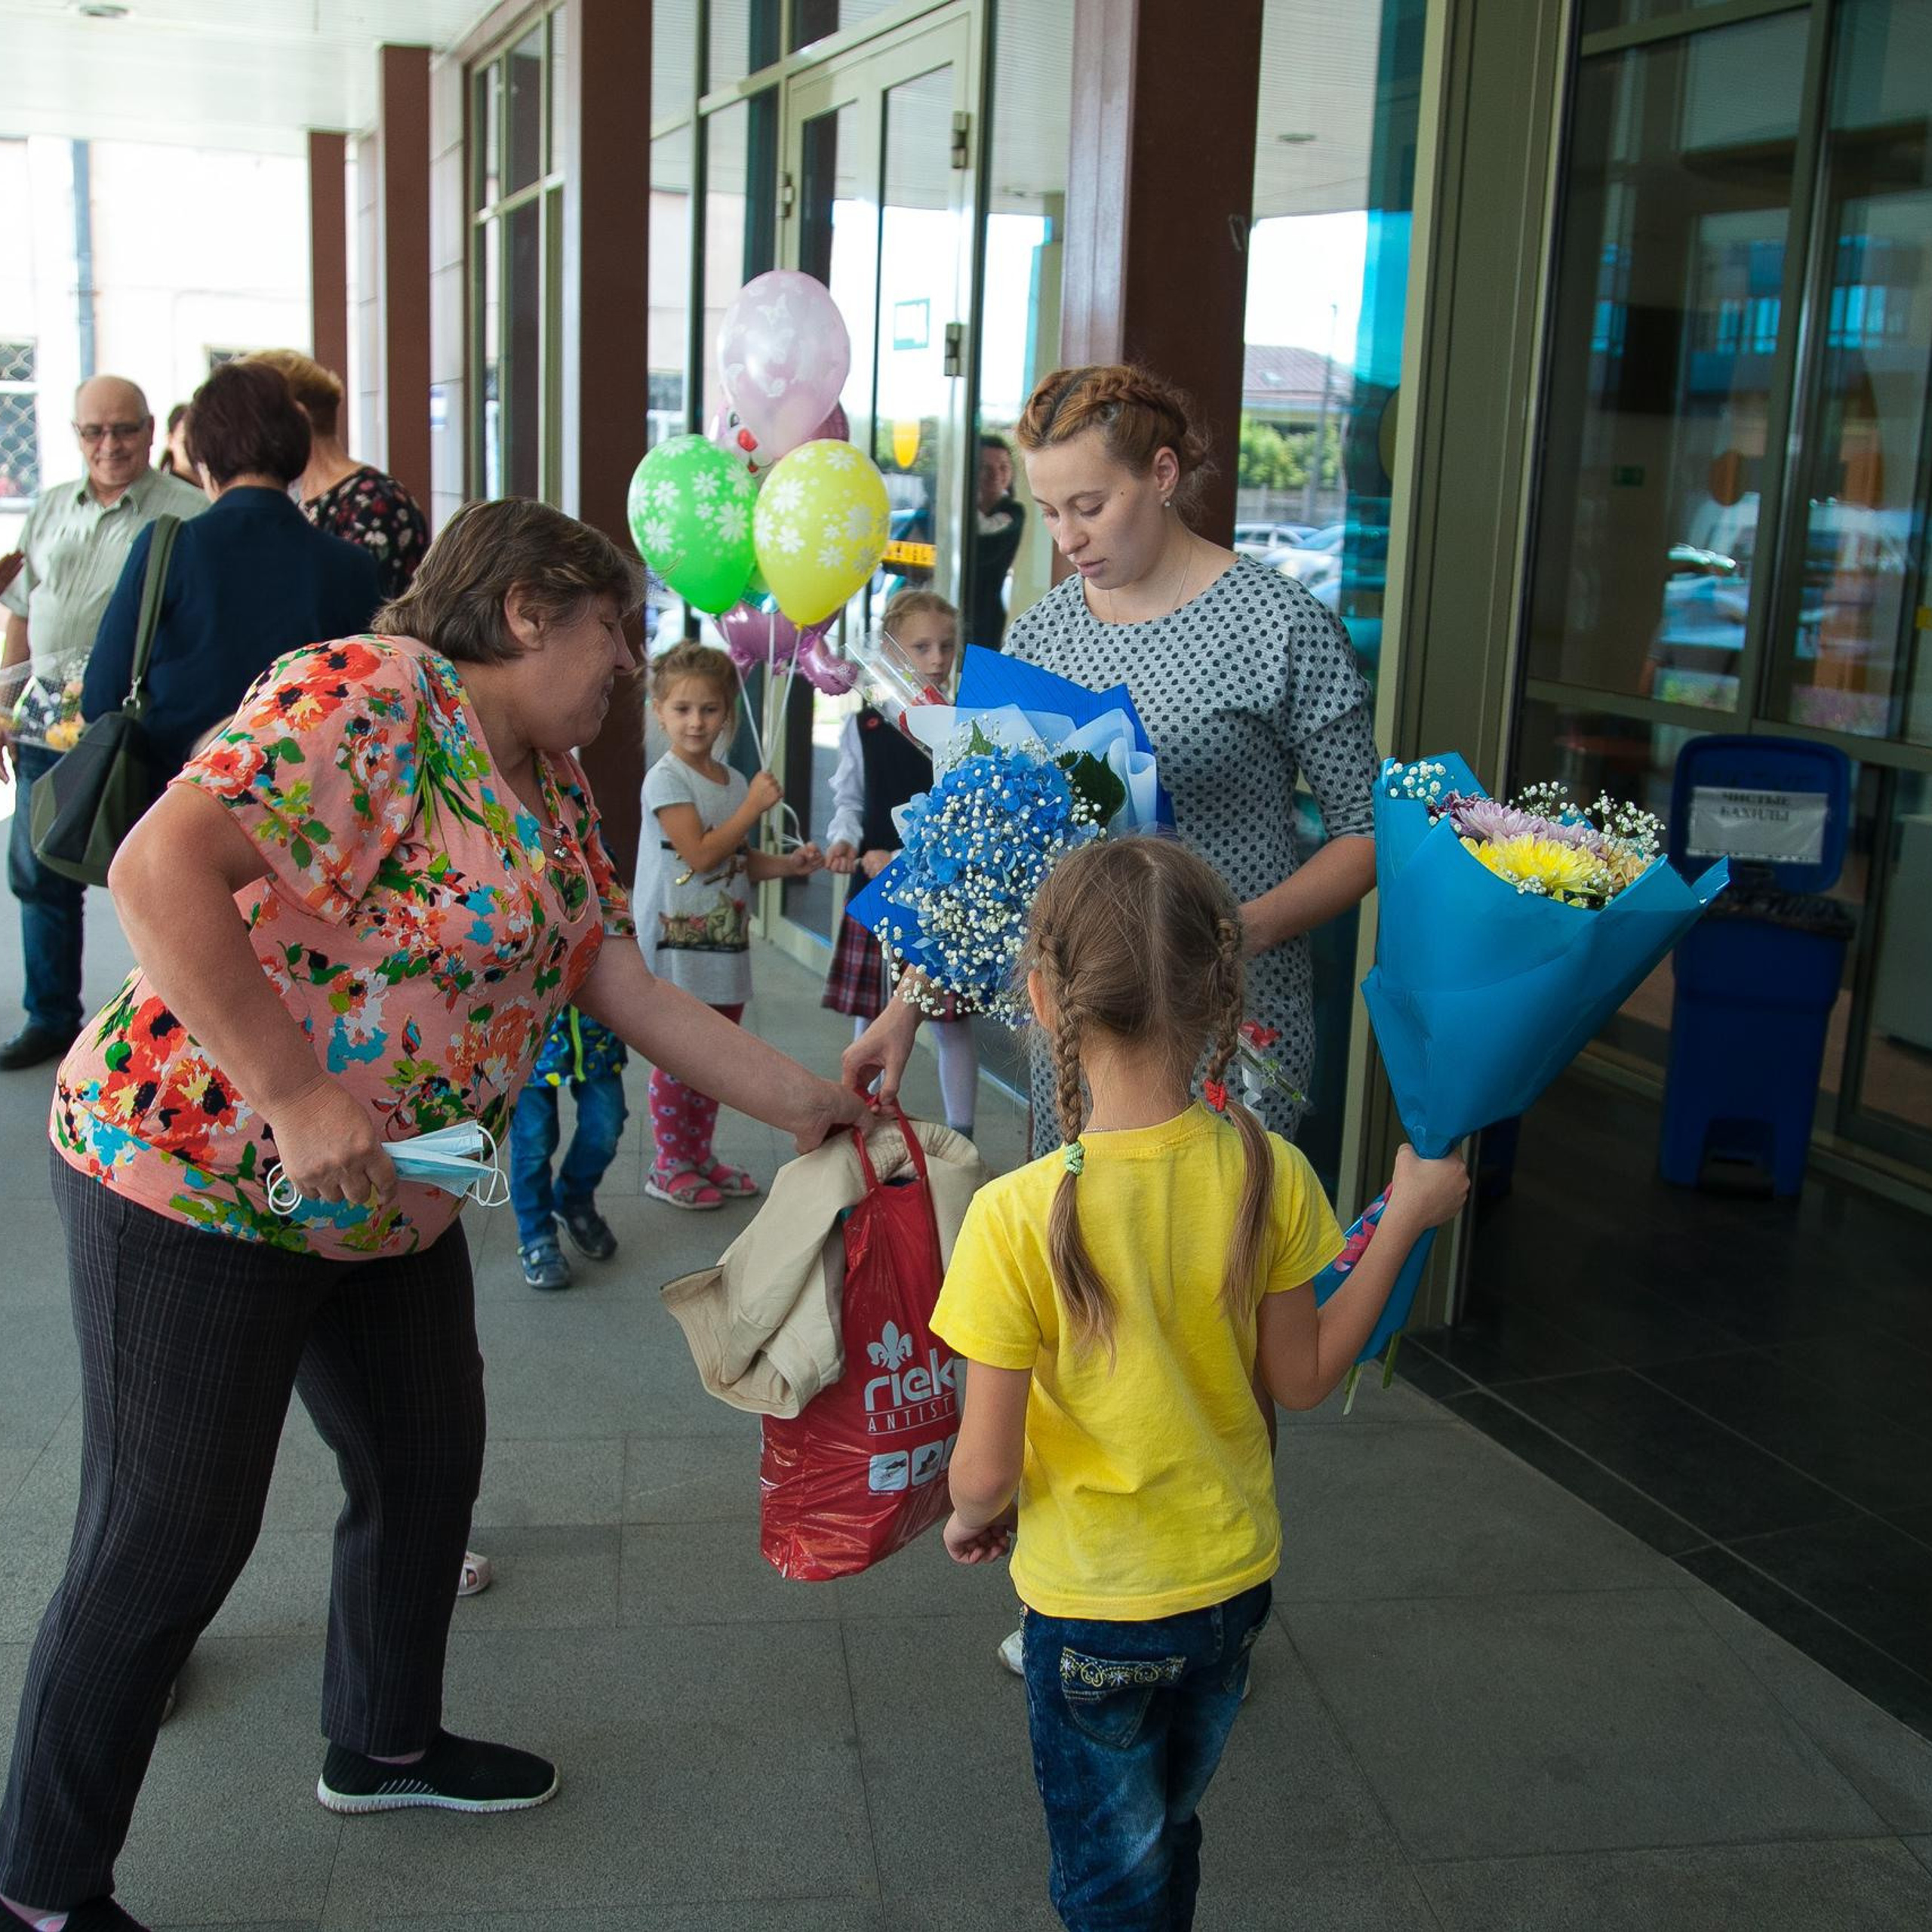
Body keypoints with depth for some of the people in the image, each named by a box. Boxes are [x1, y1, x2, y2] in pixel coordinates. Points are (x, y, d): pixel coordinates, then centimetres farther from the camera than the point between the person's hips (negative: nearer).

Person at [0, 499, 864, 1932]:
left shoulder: (555, 789, 9)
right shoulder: (367, 697, -20)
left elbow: (630, 991, 12)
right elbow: (160, 868, -31)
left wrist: (801, 1101, 10)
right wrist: (295, 1096, -31)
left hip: (388, 1207, 10)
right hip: (196, 1179, -9)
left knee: (428, 1463, 20)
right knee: (170, 1541, 1)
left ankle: (386, 1742, 45)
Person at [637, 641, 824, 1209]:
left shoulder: (735, 781, 11)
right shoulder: (666, 779, -11)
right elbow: (700, 855, -19)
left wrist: (788, 864, 3)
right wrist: (754, 807, -16)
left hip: (725, 943, 7)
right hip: (678, 945, -7)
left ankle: (700, 1156, 25)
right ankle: (669, 1167, 9)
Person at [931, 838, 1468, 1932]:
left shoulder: (1020, 1218, -28)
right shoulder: (1269, 1173, -16)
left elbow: (985, 1474, -21)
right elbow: (1301, 1382, -3)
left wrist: (974, 1515, 3)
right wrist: (1406, 1220, 4)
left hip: (1096, 1606, -4)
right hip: (1236, 1580, 4)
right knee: (1168, 1836, 30)